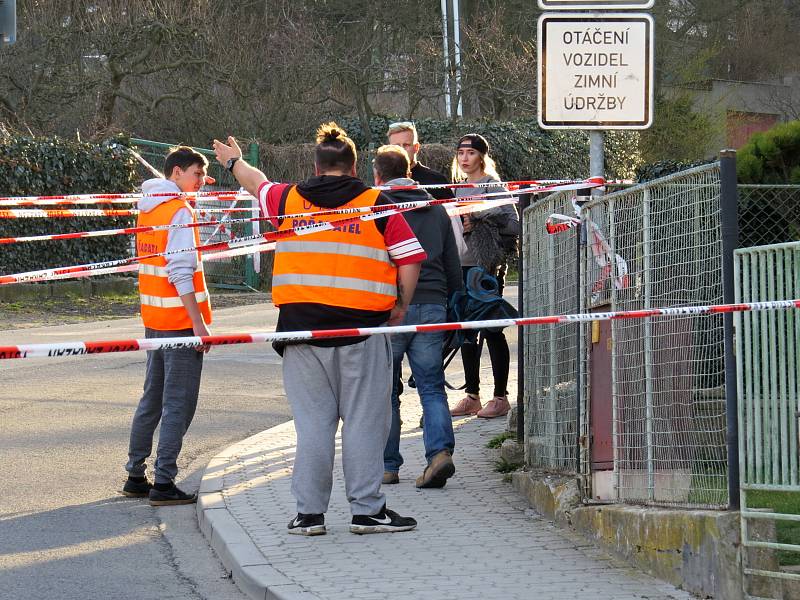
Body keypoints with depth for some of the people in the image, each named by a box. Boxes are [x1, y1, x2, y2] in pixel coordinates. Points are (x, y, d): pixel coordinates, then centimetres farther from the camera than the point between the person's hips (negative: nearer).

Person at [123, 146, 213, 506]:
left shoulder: (148, 208, 13)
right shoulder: (179, 211, -13)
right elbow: (181, 273, -19)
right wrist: (199, 322, -19)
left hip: (154, 318, 9)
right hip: (180, 319, -9)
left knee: (153, 398, 16)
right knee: (179, 403, -5)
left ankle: (136, 477, 21)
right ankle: (163, 484, -5)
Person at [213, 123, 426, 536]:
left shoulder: (289, 200, 6)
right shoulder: (377, 206, 0)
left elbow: (257, 184, 27)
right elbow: (410, 259, -2)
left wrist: (234, 162, 48)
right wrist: (400, 306, 13)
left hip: (303, 327, 2)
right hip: (362, 328, -2)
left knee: (312, 421, 7)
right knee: (364, 420, 2)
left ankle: (309, 513, 8)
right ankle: (366, 509, 4)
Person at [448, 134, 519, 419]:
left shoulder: (492, 186, -6)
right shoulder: (459, 188, 15)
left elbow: (513, 224, -14)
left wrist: (476, 223, -14)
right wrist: (458, 227, 2)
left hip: (488, 267, -7)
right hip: (463, 267, 7)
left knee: (491, 329, -4)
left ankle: (500, 397, 1)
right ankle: (472, 396, 16)